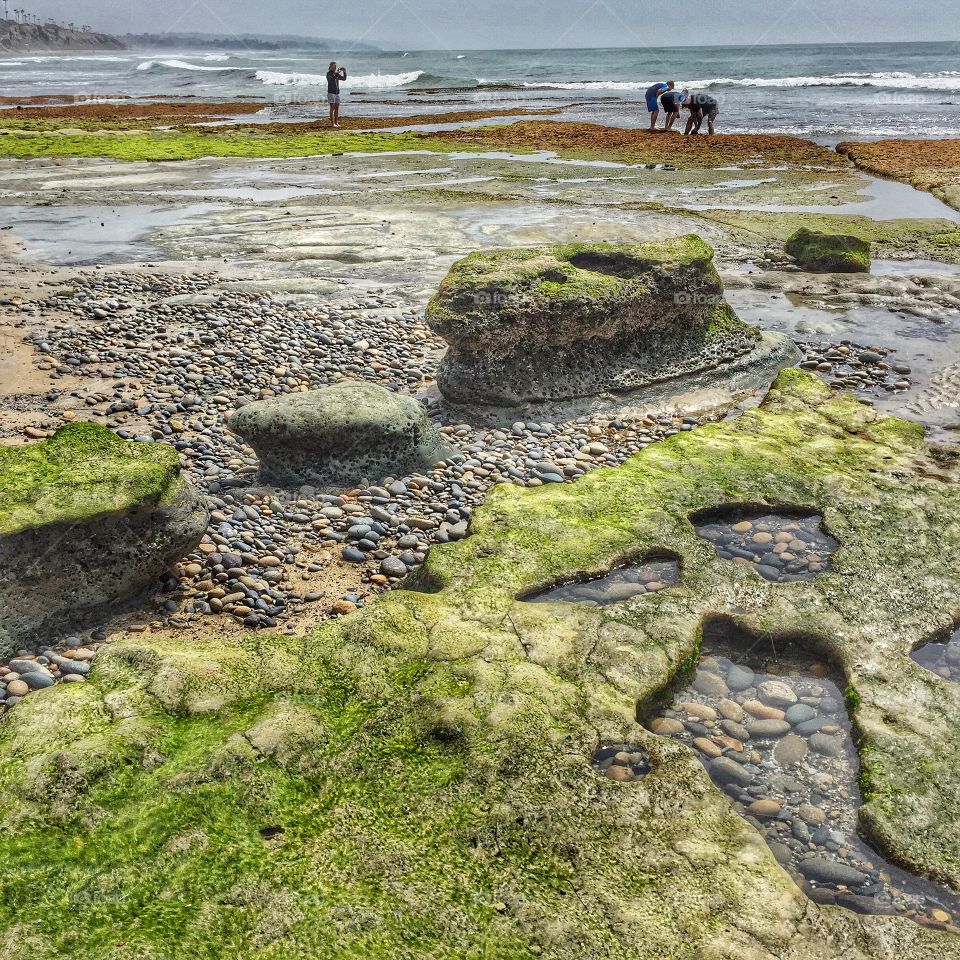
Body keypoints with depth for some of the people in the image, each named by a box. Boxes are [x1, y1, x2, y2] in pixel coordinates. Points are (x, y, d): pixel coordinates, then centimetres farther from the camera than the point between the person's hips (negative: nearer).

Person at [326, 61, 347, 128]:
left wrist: (344, 72, -2)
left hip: (337, 93, 7)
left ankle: (336, 122, 10)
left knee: (337, 108, 6)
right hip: (331, 92, -7)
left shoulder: (337, 73, 13)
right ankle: (333, 123, -9)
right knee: (332, 108, -8)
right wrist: (338, 71, -27)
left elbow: (344, 79, 12)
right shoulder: (328, 73, -7)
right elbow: (333, 78, -25)